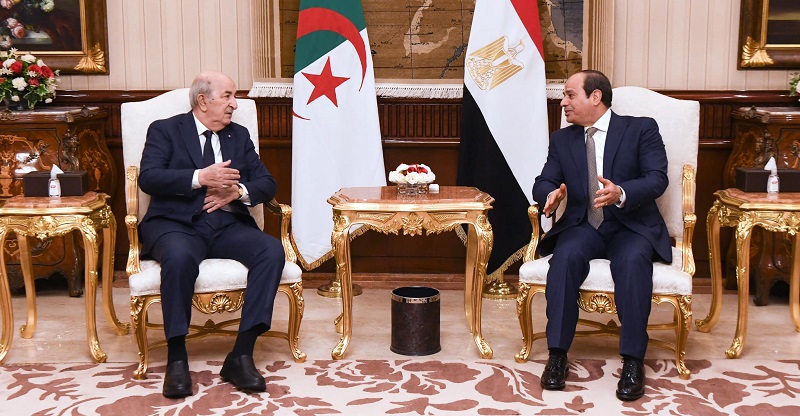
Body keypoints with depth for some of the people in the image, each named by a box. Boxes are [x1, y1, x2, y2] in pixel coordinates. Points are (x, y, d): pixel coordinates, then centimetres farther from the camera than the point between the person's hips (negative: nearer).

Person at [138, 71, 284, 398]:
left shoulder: (239, 135, 21)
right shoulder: (165, 130, 10)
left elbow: (267, 184, 13)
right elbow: (148, 178, -7)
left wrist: (239, 191, -9)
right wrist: (199, 177, -18)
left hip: (227, 226, 4)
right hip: (177, 223, -4)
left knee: (272, 251, -26)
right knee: (179, 257, -39)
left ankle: (241, 356, -25)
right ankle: (176, 359, -25)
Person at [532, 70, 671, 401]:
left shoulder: (642, 129, 4)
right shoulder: (562, 139, 16)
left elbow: (657, 179, -9)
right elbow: (543, 182, 9)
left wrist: (621, 194, -29)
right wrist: (551, 194, -17)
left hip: (631, 226, -2)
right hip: (583, 225, 2)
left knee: (633, 260, -36)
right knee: (566, 255, -31)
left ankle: (633, 361, -30)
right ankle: (557, 355, -28)